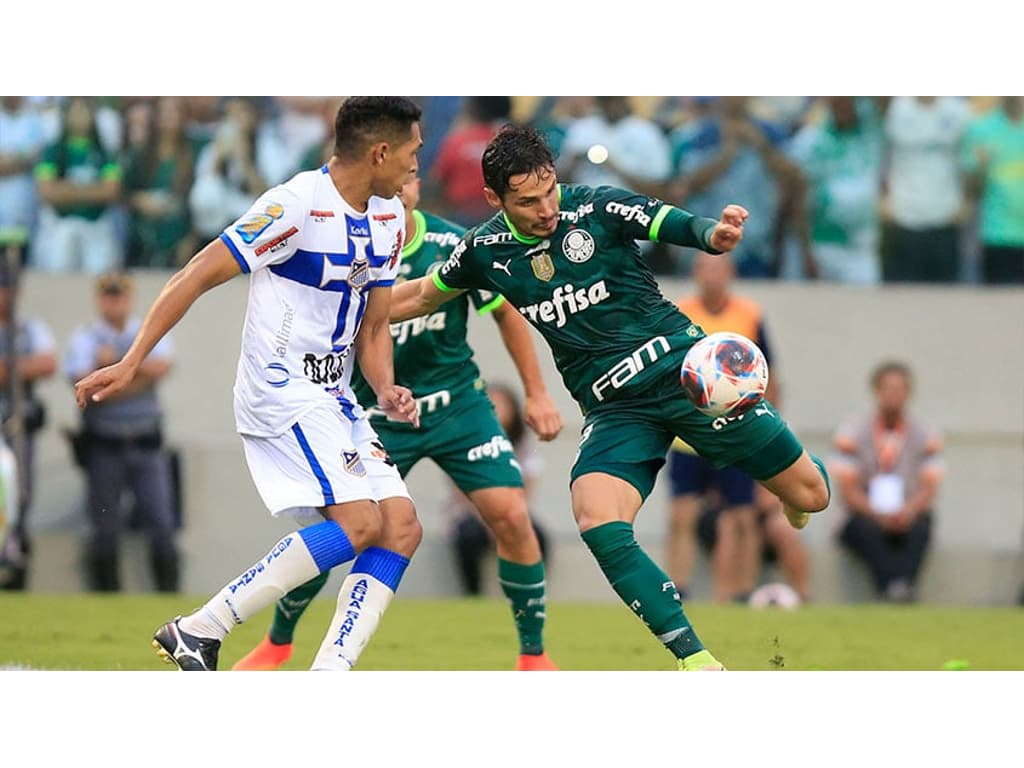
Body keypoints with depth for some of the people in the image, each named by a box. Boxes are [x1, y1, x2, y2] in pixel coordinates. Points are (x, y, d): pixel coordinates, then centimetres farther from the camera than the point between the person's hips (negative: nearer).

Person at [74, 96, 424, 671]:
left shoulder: (390, 219, 9)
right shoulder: (298, 206, -17)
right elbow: (197, 277, -16)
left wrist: (387, 391, -3)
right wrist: (131, 363, -18)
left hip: (335, 399, 9)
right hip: (282, 393, -9)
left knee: (401, 527, -3)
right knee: (360, 522, -20)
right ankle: (199, 631, -15)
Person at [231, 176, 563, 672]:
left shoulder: (454, 245, -10)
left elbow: (506, 312, 4)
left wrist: (536, 394, 4)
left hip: (457, 404, 1)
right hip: (378, 414, -1)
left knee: (510, 516, -13)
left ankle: (533, 655, 3)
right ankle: (277, 644, 17)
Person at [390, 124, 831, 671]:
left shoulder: (596, 208, -10)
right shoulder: (485, 251, 1)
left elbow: (681, 227, -17)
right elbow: (422, 295, 19)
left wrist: (715, 234, -40)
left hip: (683, 367, -2)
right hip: (615, 409, 2)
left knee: (810, 496, -3)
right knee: (597, 524, -27)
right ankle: (695, 659, -19)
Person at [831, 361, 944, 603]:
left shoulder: (926, 435, 6)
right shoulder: (852, 432, 2)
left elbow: (929, 489, -4)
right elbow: (848, 490, -6)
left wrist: (910, 509, -27)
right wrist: (877, 513, -25)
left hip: (908, 518, 1)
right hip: (863, 517, -1)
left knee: (919, 528, -33)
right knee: (869, 529, -36)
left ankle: (904, 582, -55)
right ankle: (891, 586, -56)